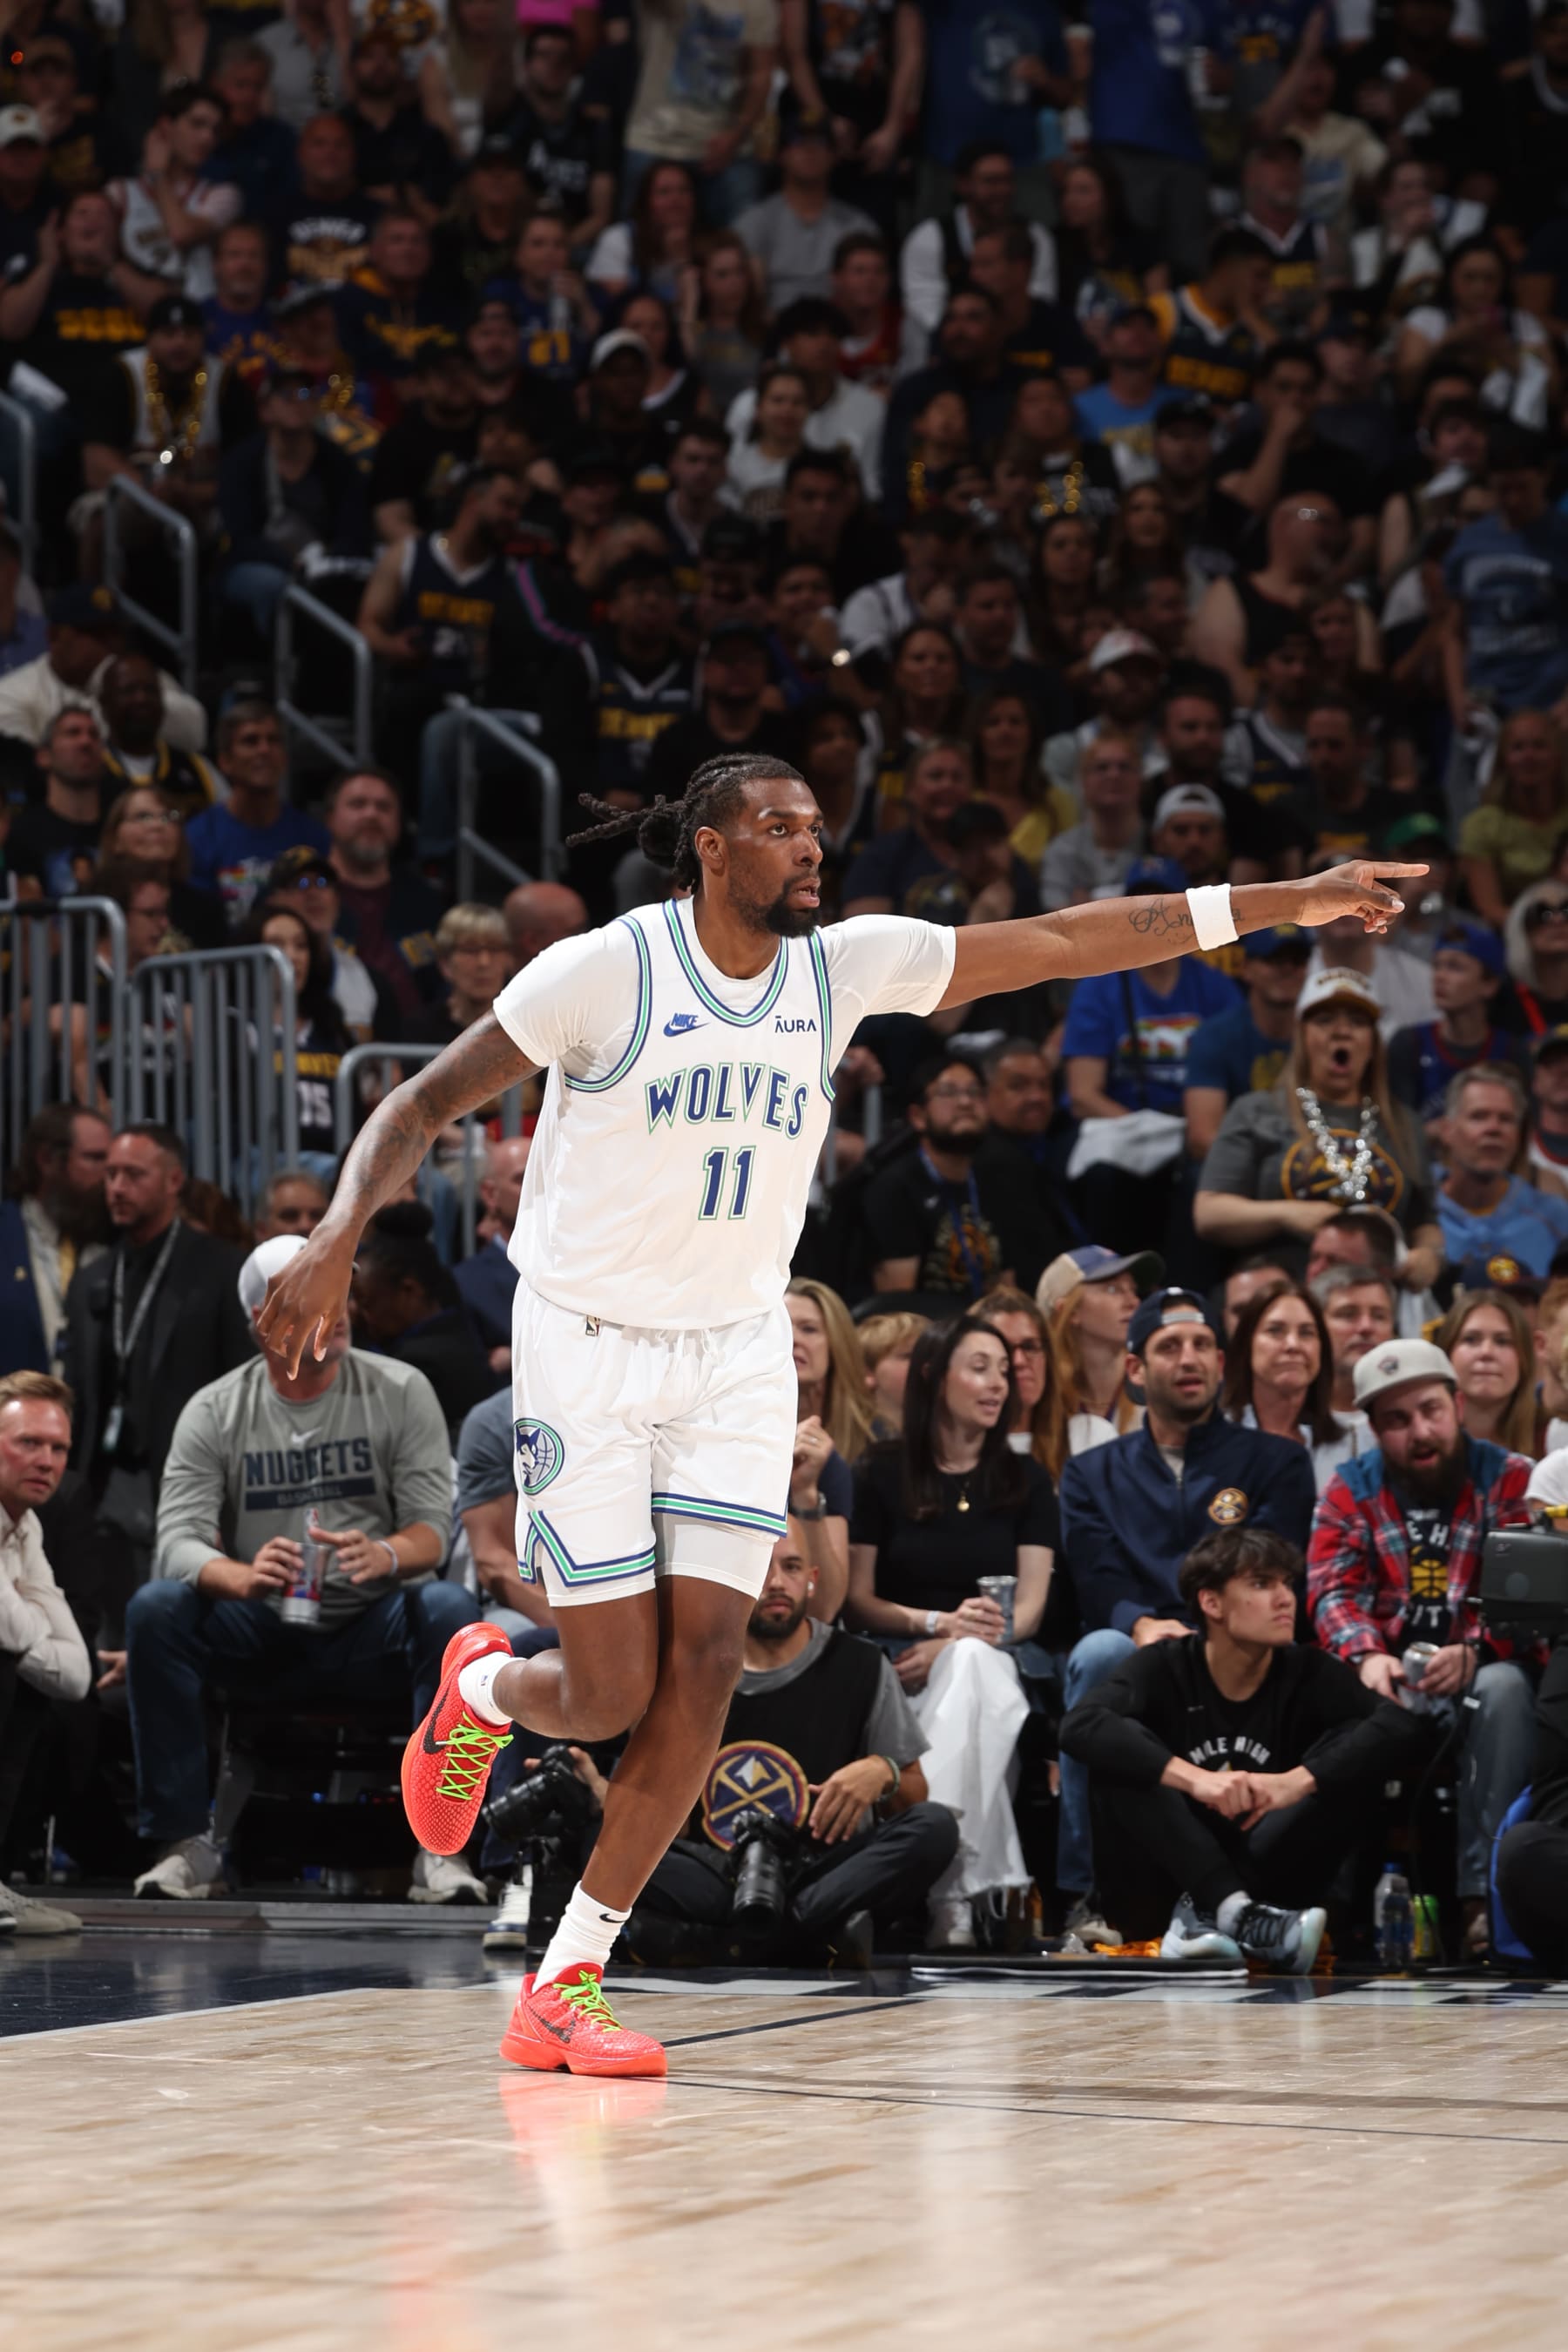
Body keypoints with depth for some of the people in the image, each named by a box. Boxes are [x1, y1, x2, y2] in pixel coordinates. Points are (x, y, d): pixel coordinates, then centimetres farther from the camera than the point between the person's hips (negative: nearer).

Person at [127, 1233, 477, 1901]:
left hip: (372, 1633, -1)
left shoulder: (399, 1391, -1)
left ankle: (440, 1845, -29)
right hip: (260, 1638, 1)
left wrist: (386, 1556, -33)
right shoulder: (213, 1412, 0)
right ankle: (186, 1840, -20)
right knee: (154, 1608, -26)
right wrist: (242, 1577, -34)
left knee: (449, 1609, -33)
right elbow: (180, 1539, -10)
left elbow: (434, 1527, -8)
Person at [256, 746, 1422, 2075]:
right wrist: (338, 1240, -27)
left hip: (738, 1354, 4)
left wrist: (1284, 903, -10)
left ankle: (568, 1982, 2)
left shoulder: (845, 967, -3)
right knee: (612, 1691, -7)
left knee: (705, 1666, -8)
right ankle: (480, 1692, 32)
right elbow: (424, 1105, -10)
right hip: (588, 1348, -4)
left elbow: (1062, 943, -5)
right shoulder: (605, 971, -15)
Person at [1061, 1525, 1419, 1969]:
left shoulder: (1309, 1672, 0)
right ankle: (1238, 1914, -36)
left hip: (1267, 1879, 1)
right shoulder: (1164, 1668, -4)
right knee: (1120, 1754, -23)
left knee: (1357, 1760, -16)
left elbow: (1397, 1731, -16)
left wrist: (1297, 1782, -29)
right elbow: (1082, 1726, -23)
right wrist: (1194, 1778, -35)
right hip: (1163, 1889, -1)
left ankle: (1203, 1916, -25)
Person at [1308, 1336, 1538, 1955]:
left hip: (1474, 1677, -2)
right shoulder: (1350, 1491, 9)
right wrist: (1366, 1656, -26)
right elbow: (1334, 1590, -3)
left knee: (1503, 1687, -36)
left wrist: (1474, 1653, -31)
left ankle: (1483, 1893, -34)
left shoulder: (1510, 1480, 0)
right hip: (1390, 1681, 2)